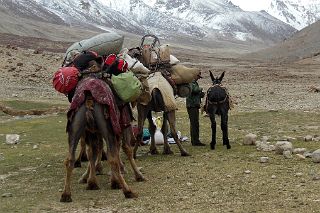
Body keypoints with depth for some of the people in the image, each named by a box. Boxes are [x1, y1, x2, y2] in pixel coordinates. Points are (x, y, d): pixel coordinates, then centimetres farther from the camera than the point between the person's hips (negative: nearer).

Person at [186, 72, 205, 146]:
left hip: (195, 106, 10)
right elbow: (194, 90, -30)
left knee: (194, 124, 13)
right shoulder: (191, 83, -9)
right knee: (195, 123, -11)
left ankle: (194, 141, 19)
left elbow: (199, 95, 24)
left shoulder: (195, 83, 20)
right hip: (192, 106, -10)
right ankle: (195, 141, -11)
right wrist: (200, 89, -12)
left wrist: (202, 94, 2)